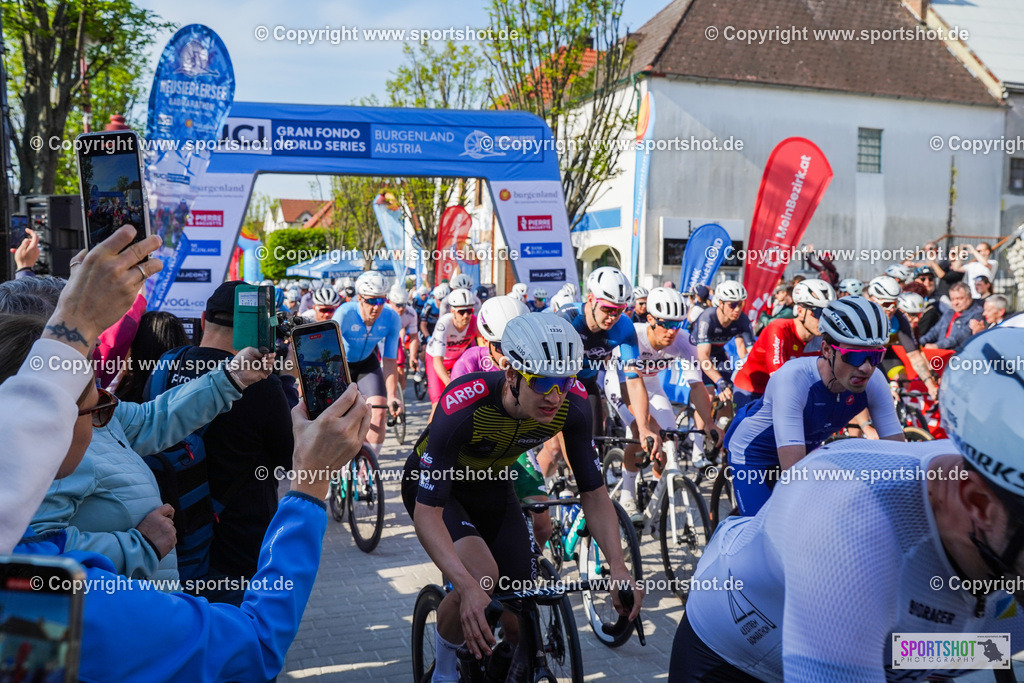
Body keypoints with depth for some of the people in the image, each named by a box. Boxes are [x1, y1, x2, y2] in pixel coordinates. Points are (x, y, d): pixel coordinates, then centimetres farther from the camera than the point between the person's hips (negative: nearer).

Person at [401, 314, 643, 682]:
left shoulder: (572, 407, -25)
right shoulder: (463, 406, -39)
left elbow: (594, 492, -15)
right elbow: (427, 512, -38)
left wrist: (618, 566, -30)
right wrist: (467, 586, -51)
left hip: (492, 485, 4)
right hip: (434, 486, -4)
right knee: (481, 575, -30)